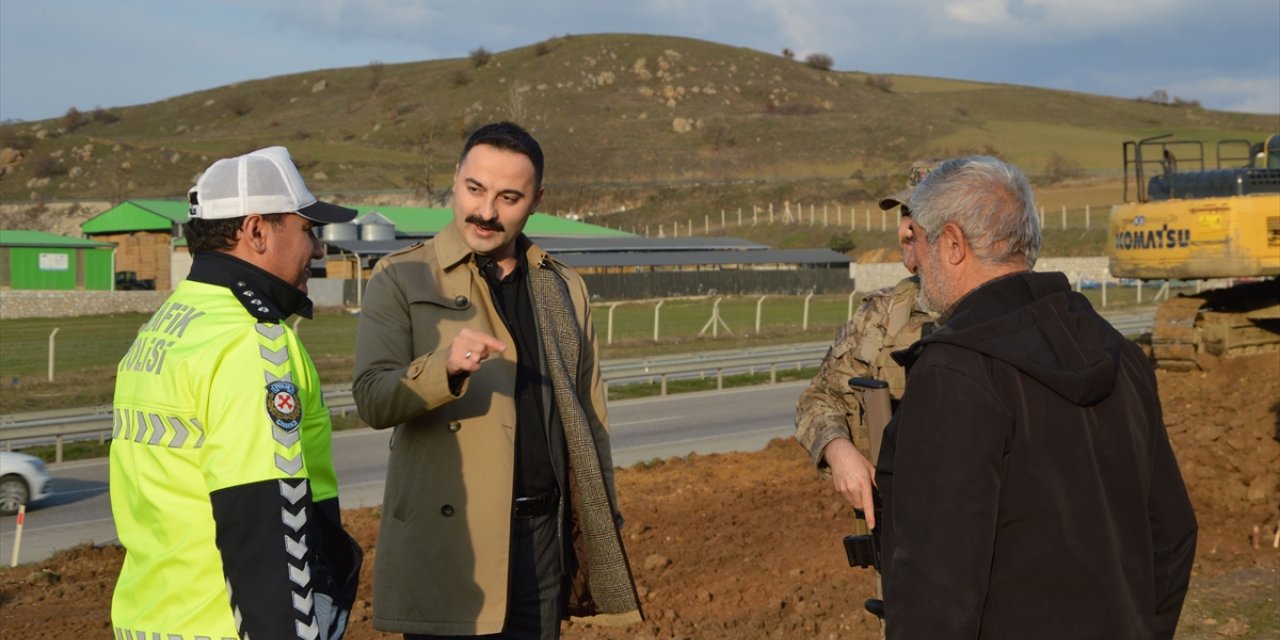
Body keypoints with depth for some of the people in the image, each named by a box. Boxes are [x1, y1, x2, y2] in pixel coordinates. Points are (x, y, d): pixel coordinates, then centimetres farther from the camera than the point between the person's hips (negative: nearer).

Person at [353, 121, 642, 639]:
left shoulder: (565, 288, 12)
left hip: (544, 535, 4)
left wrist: (603, 532, 9)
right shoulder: (402, 278, -1)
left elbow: (589, 419, 15)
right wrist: (446, 365, -31)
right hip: (447, 543, -4)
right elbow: (372, 400, -12)